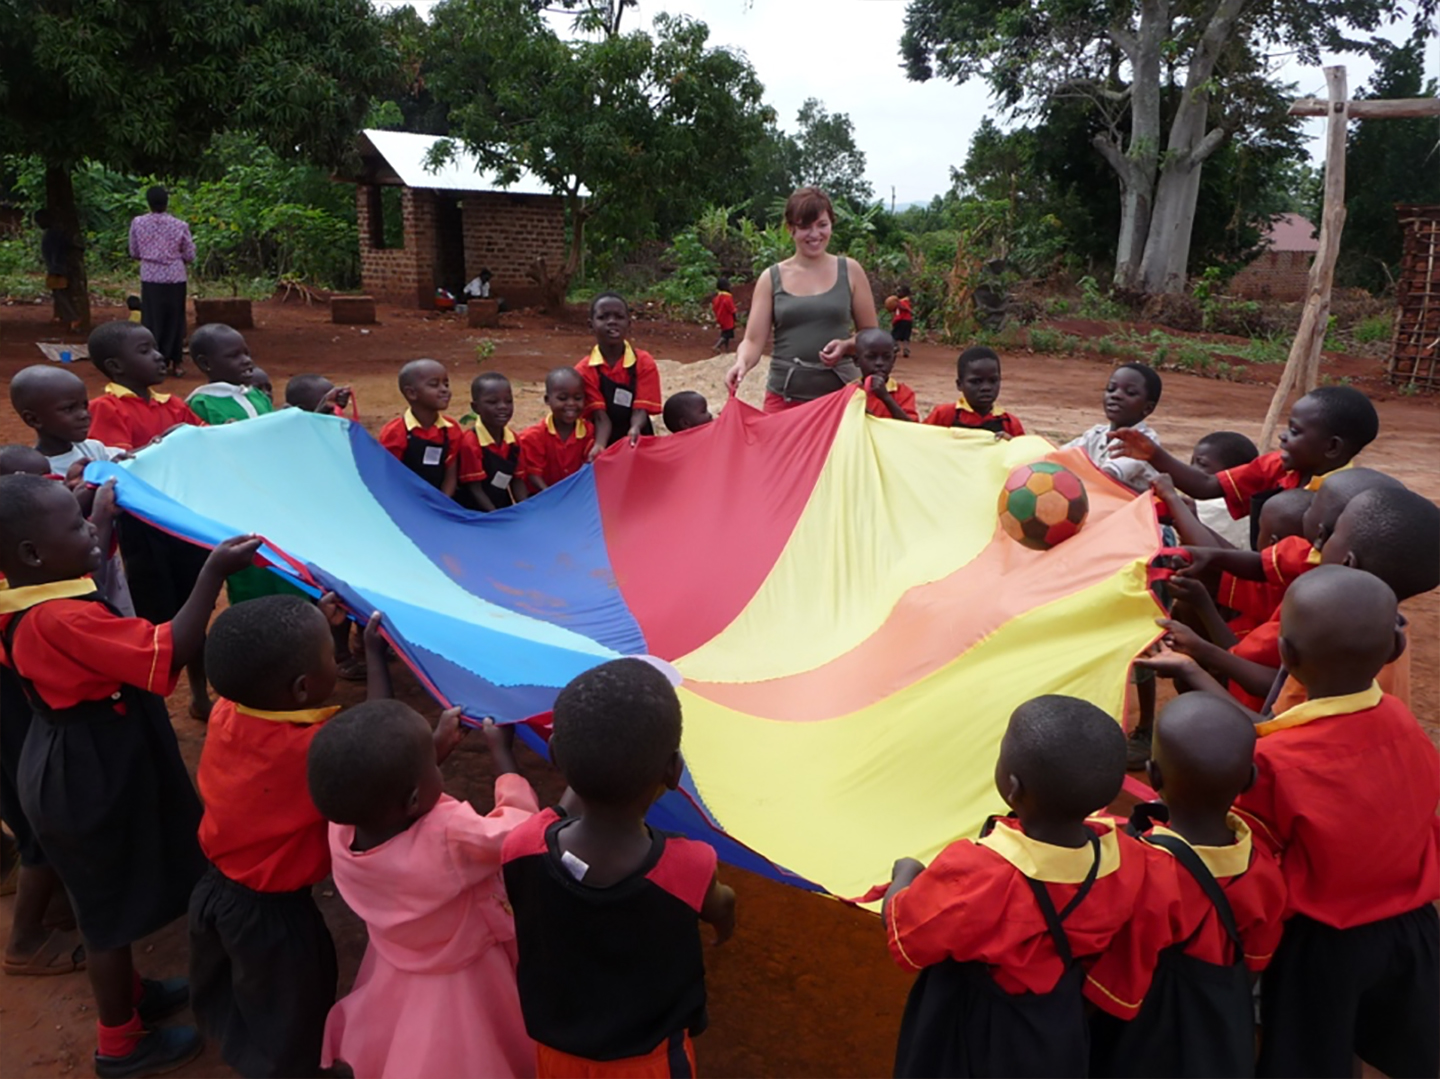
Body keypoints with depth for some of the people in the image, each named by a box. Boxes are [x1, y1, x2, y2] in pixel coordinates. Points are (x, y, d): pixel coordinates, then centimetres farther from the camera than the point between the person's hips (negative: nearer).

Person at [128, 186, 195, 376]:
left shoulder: (138, 223, -2)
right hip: (175, 278, -1)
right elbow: (190, 256, 0)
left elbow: (134, 253, 7)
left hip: (150, 278, 1)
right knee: (175, 319, 9)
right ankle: (176, 363, 12)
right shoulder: (179, 225, -6)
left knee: (152, 320, 7)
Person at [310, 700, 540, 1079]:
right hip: (462, 992, -5)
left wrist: (436, 744, 7)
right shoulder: (450, 838, -41)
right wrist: (500, 749, -10)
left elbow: (381, 795, 2)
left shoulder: (341, 829, -23)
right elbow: (522, 824, -21)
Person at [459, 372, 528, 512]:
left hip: (505, 509, 6)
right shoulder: (470, 442, -16)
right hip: (475, 514, -6)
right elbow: (475, 489, -16)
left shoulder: (513, 440, 3)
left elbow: (517, 481, 6)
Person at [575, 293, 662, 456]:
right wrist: (599, 446, -36)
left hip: (637, 443, 0)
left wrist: (635, 430, -38)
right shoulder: (584, 370, -8)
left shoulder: (644, 362, -6)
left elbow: (640, 409, -15)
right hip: (606, 445, 0)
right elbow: (600, 416, -16)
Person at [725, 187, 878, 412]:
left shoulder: (850, 271, 6)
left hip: (840, 393, 0)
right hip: (785, 396, 0)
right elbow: (753, 340, 1)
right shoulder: (771, 279, 5)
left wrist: (846, 346, -11)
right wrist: (742, 363, -21)